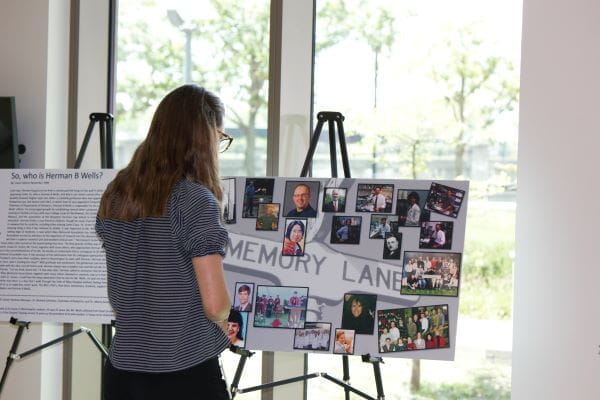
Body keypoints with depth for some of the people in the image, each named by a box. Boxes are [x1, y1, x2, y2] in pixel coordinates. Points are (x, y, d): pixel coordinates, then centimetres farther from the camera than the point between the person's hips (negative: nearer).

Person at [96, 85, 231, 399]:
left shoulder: (113, 195, 6)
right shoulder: (195, 200, -13)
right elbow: (215, 305, -14)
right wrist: (224, 325, 5)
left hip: (120, 372, 6)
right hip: (185, 374, -6)